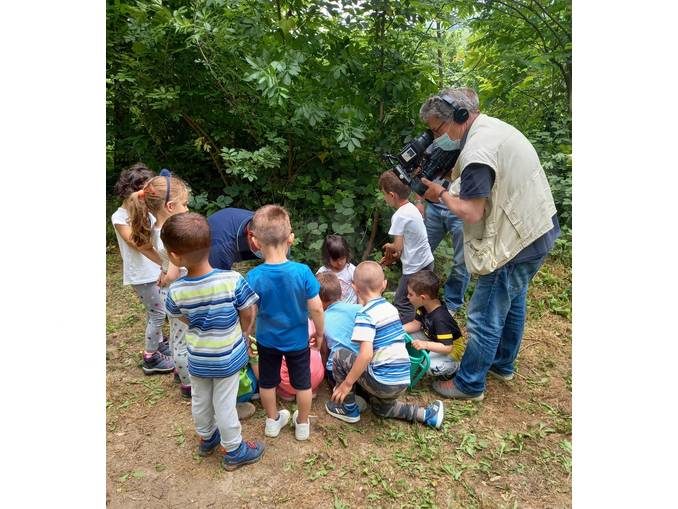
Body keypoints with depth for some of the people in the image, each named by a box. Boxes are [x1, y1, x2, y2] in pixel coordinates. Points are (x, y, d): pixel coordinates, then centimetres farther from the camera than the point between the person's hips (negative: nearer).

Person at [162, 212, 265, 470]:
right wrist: (243, 335, 7)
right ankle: (234, 451, 35)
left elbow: (184, 319, -1)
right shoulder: (232, 280, -28)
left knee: (200, 401, 25)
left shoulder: (176, 291, -21)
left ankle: (207, 438, 50)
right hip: (228, 359, -2)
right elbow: (249, 315, -14)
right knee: (225, 405, 15)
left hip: (197, 359, 2)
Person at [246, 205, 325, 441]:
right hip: (297, 340, 0)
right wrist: (319, 333, 0)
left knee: (267, 382, 24)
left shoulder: (254, 277, -23)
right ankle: (302, 424, 39)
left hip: (267, 340, 1)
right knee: (302, 383, 21)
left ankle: (273, 421, 44)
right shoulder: (302, 271, -25)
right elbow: (316, 308, -18)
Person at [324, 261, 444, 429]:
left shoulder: (365, 315, -15)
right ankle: (427, 414, 23)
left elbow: (366, 354, -25)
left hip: (384, 381, -8)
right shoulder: (390, 307, 9)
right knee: (381, 407, 35)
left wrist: (347, 383, -16)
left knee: (339, 355, 4)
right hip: (403, 379, 8)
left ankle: (349, 410, 15)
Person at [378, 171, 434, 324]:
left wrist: (388, 247, 2)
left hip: (414, 268, -9)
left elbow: (397, 247, -19)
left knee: (402, 305, 0)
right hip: (427, 262, 9)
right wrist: (393, 257, 9)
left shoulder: (399, 216, -20)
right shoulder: (412, 208, 6)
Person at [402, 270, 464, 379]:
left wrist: (426, 345, -48)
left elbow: (447, 347, -35)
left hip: (451, 349, -8)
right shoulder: (424, 306, -12)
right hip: (433, 339, 8)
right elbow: (416, 324, -3)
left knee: (431, 367, -33)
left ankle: (453, 367, -1)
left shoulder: (439, 318, -37)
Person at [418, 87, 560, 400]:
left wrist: (441, 192, -9)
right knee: (512, 302, 24)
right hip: (537, 231, 10)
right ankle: (502, 364, 43)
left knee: (484, 317, 2)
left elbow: (471, 211, -24)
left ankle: (469, 385, 18)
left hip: (515, 243, -10)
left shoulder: (476, 150, -25)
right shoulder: (494, 126, 7)